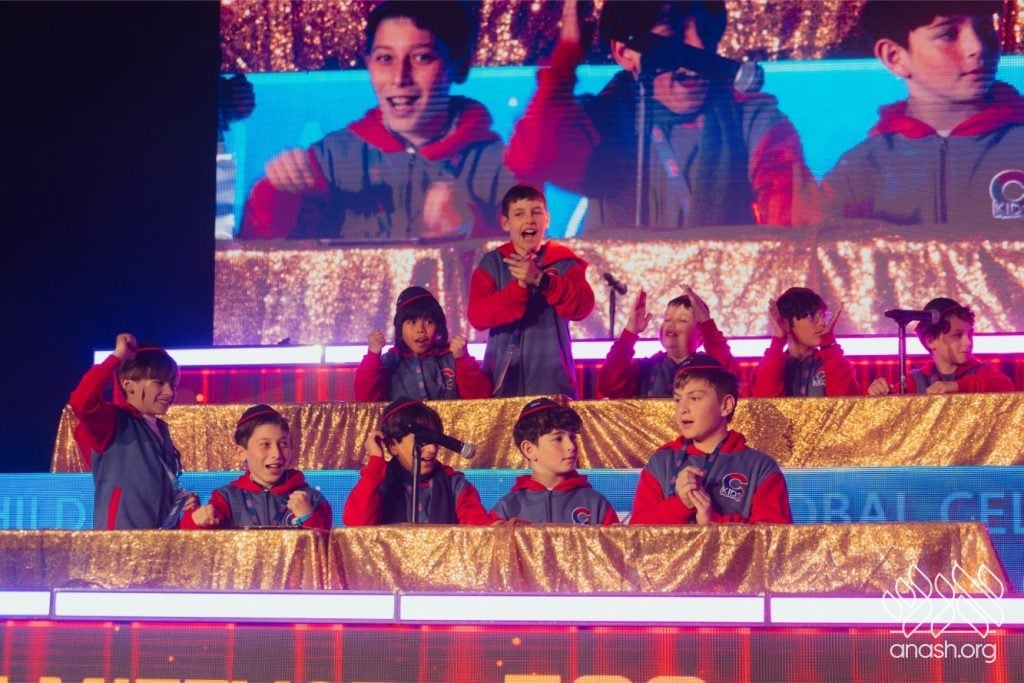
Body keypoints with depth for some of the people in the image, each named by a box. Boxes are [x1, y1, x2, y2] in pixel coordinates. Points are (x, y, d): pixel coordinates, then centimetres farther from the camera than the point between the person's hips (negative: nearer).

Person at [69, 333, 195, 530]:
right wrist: (117, 358, -21)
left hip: (163, 535, 8)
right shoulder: (114, 421, -6)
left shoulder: (160, 429, 17)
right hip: (121, 534, -8)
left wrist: (183, 499, 8)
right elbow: (81, 402, -28)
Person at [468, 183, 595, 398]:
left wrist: (541, 280, -27)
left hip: (553, 382, 0)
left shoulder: (564, 261, 5)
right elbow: (477, 315, -8)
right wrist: (519, 286, -23)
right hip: (503, 382, 0)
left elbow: (583, 306, -12)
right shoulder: (492, 264, 6)